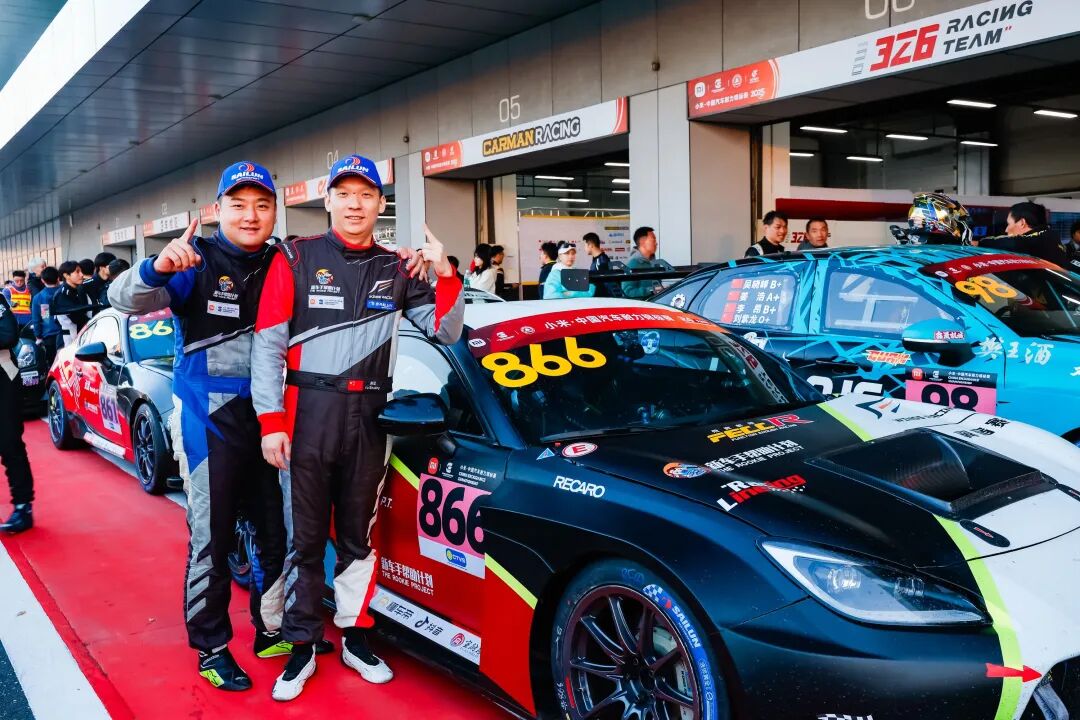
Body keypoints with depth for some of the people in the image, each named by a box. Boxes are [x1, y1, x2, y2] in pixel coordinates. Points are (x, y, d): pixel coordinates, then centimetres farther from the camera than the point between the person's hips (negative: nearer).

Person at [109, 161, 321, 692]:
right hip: (208, 421, -4)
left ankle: (270, 631, 32)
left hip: (266, 419, 5)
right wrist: (158, 269, -43)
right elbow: (123, 299, -21)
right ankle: (211, 648, 21)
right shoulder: (197, 262, -9)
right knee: (212, 539, 4)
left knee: (274, 531, 14)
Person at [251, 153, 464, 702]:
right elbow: (268, 344, -5)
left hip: (369, 414, 3)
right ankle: (302, 646, 20)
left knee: (358, 532, 13)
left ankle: (355, 636, 28)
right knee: (305, 534, 6)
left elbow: (445, 333, 5)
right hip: (307, 411, -2)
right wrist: (270, 420, -11)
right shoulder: (296, 259, -1)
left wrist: (445, 274, -10)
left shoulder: (397, 268, 8)